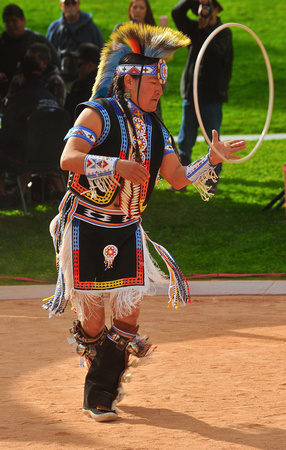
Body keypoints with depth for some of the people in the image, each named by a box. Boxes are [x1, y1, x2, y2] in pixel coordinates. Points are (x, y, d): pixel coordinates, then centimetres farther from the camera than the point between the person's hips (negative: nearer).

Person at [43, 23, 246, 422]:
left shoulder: (156, 129, 10)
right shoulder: (98, 114, -10)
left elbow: (178, 178, 12)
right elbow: (69, 159, -23)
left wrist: (213, 157, 0)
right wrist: (118, 165, -32)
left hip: (127, 231, 5)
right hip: (86, 228, -5)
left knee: (129, 314, -2)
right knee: (93, 312, -2)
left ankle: (100, 394, 10)